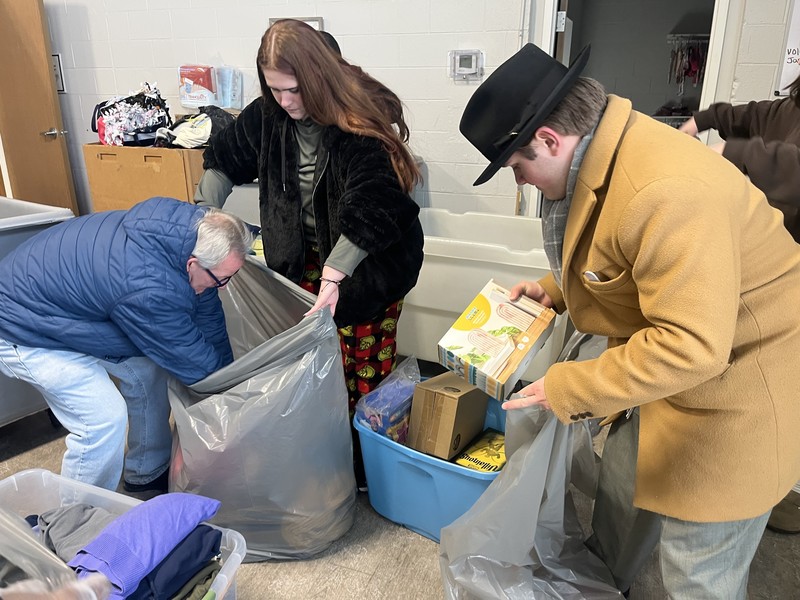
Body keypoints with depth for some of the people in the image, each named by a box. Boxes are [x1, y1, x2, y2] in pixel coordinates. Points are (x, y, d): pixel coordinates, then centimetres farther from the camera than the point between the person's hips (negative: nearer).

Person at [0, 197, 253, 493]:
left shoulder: (187, 223, -14)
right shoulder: (149, 290, -40)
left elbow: (206, 311, -2)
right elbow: (191, 359, -24)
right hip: (25, 335, -9)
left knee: (149, 370, 9)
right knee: (105, 418, -15)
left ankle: (146, 475, 27)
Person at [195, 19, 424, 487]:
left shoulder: (361, 120, -24)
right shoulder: (268, 114, -6)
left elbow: (369, 207, -31)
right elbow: (226, 160, 9)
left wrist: (334, 275, -38)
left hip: (370, 257, -4)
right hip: (303, 255, 5)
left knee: (365, 365, 3)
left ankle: (368, 460, 23)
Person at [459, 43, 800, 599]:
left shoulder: (665, 193, -34)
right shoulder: (602, 159, -3)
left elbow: (690, 345, -34)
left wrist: (568, 389, -26)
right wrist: (556, 290, 3)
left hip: (736, 386, -9)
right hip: (664, 365, 9)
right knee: (621, 493, 26)